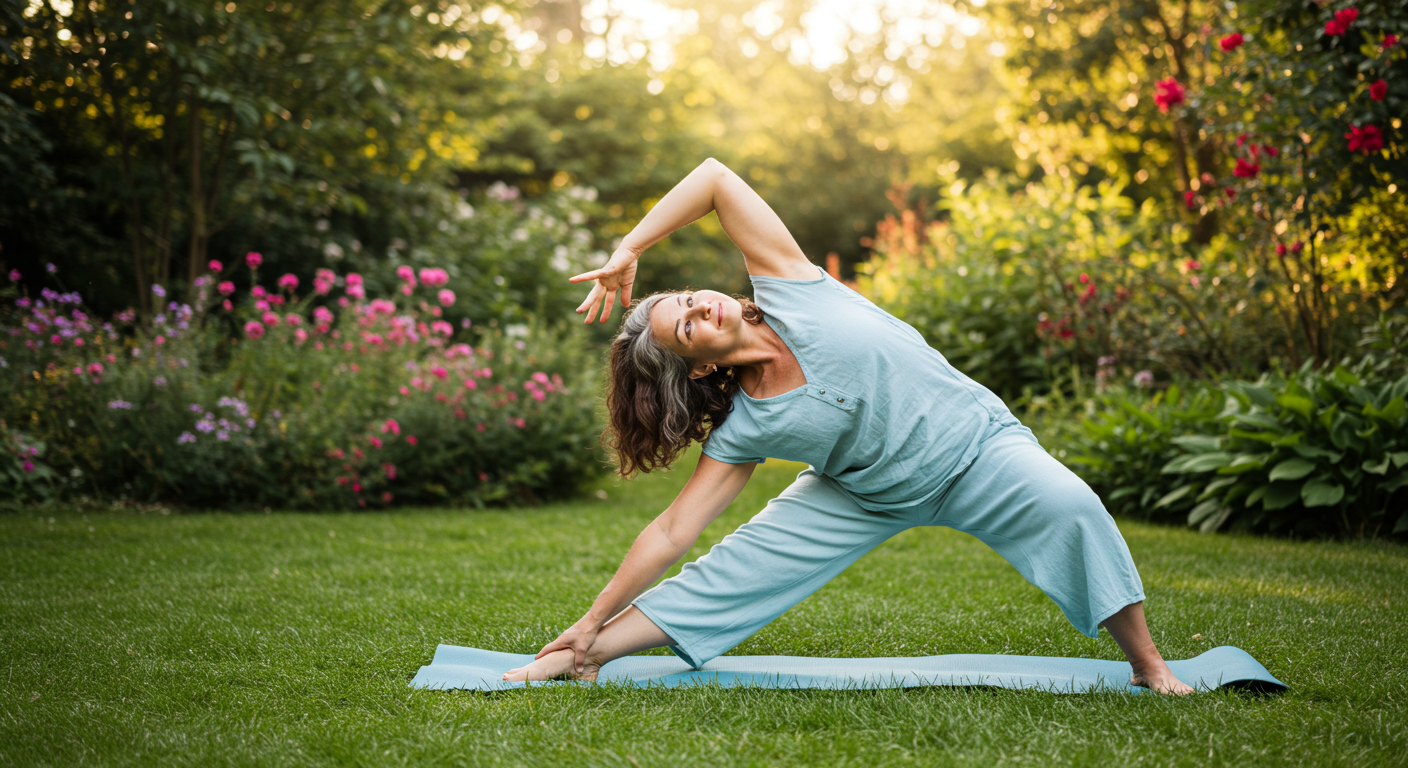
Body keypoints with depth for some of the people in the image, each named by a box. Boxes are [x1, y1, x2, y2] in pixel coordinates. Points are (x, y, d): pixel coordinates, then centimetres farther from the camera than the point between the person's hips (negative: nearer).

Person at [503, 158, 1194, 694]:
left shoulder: (786, 287, -20)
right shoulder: (745, 429, -16)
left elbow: (714, 177, -22)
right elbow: (672, 532, -11)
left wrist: (627, 252, -21)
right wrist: (591, 625, -11)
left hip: (975, 443, -1)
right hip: (869, 495, 1)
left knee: (1068, 506, -30)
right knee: (732, 569, -8)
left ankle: (1147, 664, -17)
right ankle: (584, 657, 3)